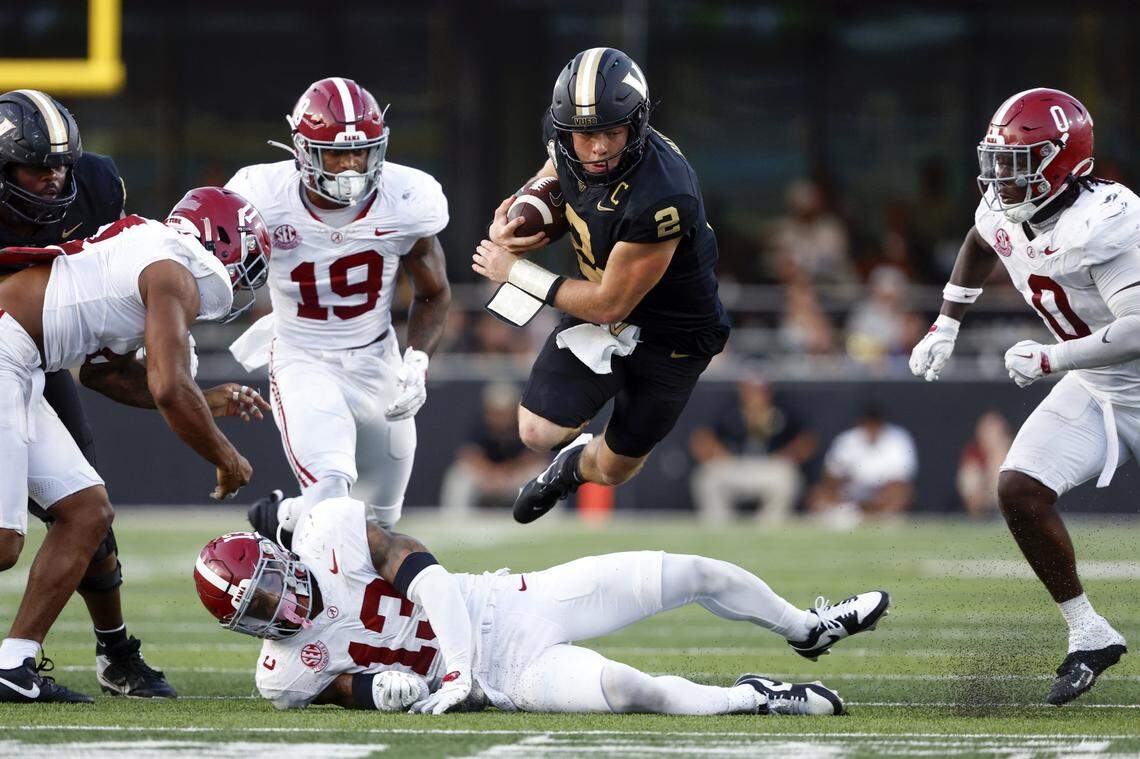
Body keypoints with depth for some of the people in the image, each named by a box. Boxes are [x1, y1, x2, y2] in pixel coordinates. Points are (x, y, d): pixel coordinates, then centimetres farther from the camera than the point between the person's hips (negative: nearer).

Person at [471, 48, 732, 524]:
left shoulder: (660, 199, -40)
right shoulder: (570, 150, -18)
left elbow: (610, 305, -29)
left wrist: (516, 272, -19)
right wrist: (508, 229, -14)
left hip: (671, 336, -5)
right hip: (599, 314, 5)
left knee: (615, 469, 13)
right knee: (538, 432, -9)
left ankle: (577, 466, 49)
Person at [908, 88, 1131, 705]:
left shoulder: (1104, 221, -31)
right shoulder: (1004, 211, -5)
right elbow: (981, 243, 22)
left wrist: (1051, 359, -29)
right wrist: (946, 326, 19)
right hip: (1093, 392, 7)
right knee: (1020, 491, -8)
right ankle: (1088, 637, 5)